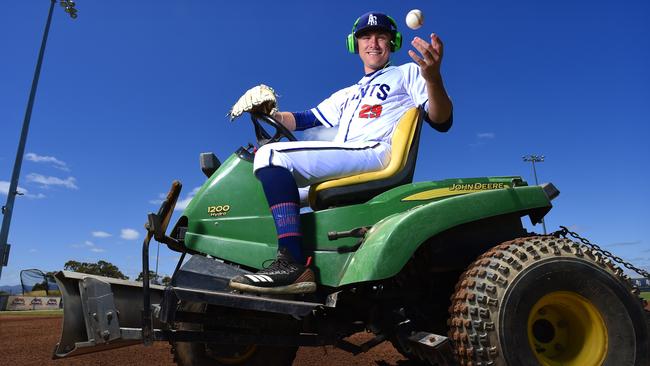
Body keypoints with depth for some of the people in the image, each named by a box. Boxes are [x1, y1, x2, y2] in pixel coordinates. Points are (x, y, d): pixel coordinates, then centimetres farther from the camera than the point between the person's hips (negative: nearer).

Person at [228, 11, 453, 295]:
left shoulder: (407, 72, 15)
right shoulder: (347, 95, 33)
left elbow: (441, 121, 0)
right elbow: (305, 119, 29)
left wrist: (433, 78, -20)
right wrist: (270, 113, 11)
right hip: (340, 173, 8)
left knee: (272, 155, -22)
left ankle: (293, 265, -33)